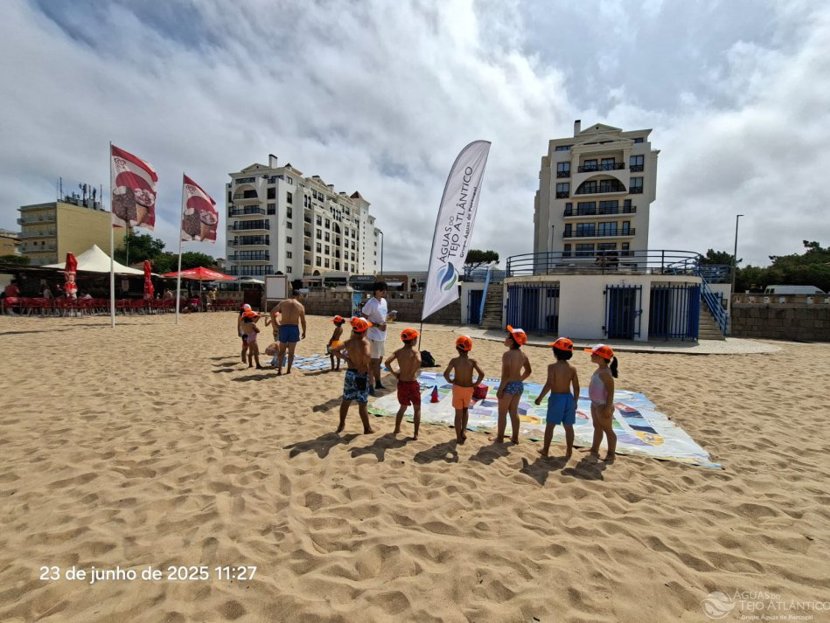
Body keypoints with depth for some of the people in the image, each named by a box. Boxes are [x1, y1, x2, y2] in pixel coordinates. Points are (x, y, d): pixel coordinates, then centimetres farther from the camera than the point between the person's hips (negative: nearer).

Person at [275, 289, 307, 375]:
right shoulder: (300, 306, 0)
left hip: (283, 327, 1)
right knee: (291, 351, 8)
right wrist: (304, 332, 11)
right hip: (294, 328, -1)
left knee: (282, 350, 12)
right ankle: (288, 370, 11)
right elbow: (303, 321, 1)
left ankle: (279, 369, 8)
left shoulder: (283, 303, 2)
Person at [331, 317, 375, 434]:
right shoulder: (364, 342, -18)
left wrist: (346, 358, 4)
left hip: (350, 373, 6)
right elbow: (366, 355, -37)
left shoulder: (348, 342, 0)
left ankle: (341, 425, 32)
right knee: (362, 404, 5)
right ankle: (367, 428, 18)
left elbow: (335, 350, 5)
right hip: (361, 375, -6)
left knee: (346, 400, 18)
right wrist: (367, 363, -19)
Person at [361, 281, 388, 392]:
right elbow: (363, 318, -17)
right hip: (374, 336, -8)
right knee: (374, 361, -3)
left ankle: (378, 383, 30)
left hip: (382, 335, 8)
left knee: (379, 359, 17)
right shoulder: (371, 303, -17)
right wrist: (378, 325, -21)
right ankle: (371, 385, 8)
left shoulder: (384, 301, 8)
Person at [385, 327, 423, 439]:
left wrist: (394, 374, -2)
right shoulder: (415, 351, -12)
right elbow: (418, 361, -34)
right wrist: (413, 372, -21)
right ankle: (416, 434, 13)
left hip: (401, 383, 5)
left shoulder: (398, 351, 1)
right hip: (412, 383, -4)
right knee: (417, 408, 13)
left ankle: (397, 429, 33)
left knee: (403, 407, 25)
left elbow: (387, 362, -11)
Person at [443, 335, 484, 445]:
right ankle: (464, 431, 14)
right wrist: (476, 384, -5)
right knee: (465, 410, 27)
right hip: (469, 389, 1)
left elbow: (445, 374, -20)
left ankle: (459, 438, 19)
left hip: (457, 388, -1)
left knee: (458, 413, 12)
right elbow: (481, 374, -20)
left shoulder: (454, 360, -11)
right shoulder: (472, 361, -10)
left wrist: (450, 381, -2)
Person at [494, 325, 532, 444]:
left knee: (502, 412, 8)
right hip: (519, 385, 8)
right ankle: (515, 437, 28)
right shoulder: (523, 355, 3)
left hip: (509, 386, -7)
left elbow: (506, 375, -24)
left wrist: (500, 389, -17)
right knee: (514, 412, 19)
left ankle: (500, 437, 19)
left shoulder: (507, 354, -21)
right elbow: (528, 371, 13)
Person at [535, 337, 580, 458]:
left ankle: (545, 450, 17)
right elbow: (576, 387, 1)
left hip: (556, 398, -4)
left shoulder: (552, 367, -14)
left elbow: (549, 384, -20)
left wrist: (540, 397, -11)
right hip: (569, 398, 4)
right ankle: (569, 451, 23)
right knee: (568, 426, 14)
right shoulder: (572, 368, 0)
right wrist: (575, 401, 14)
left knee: (550, 425, 8)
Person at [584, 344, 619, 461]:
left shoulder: (605, 372, -24)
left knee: (607, 429, 6)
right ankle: (594, 449, 35)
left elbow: (610, 391, -25)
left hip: (603, 405, -10)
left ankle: (611, 454, 21)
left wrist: (608, 408, -24)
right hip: (595, 404, 10)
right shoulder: (600, 369, 6)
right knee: (597, 427, 21)